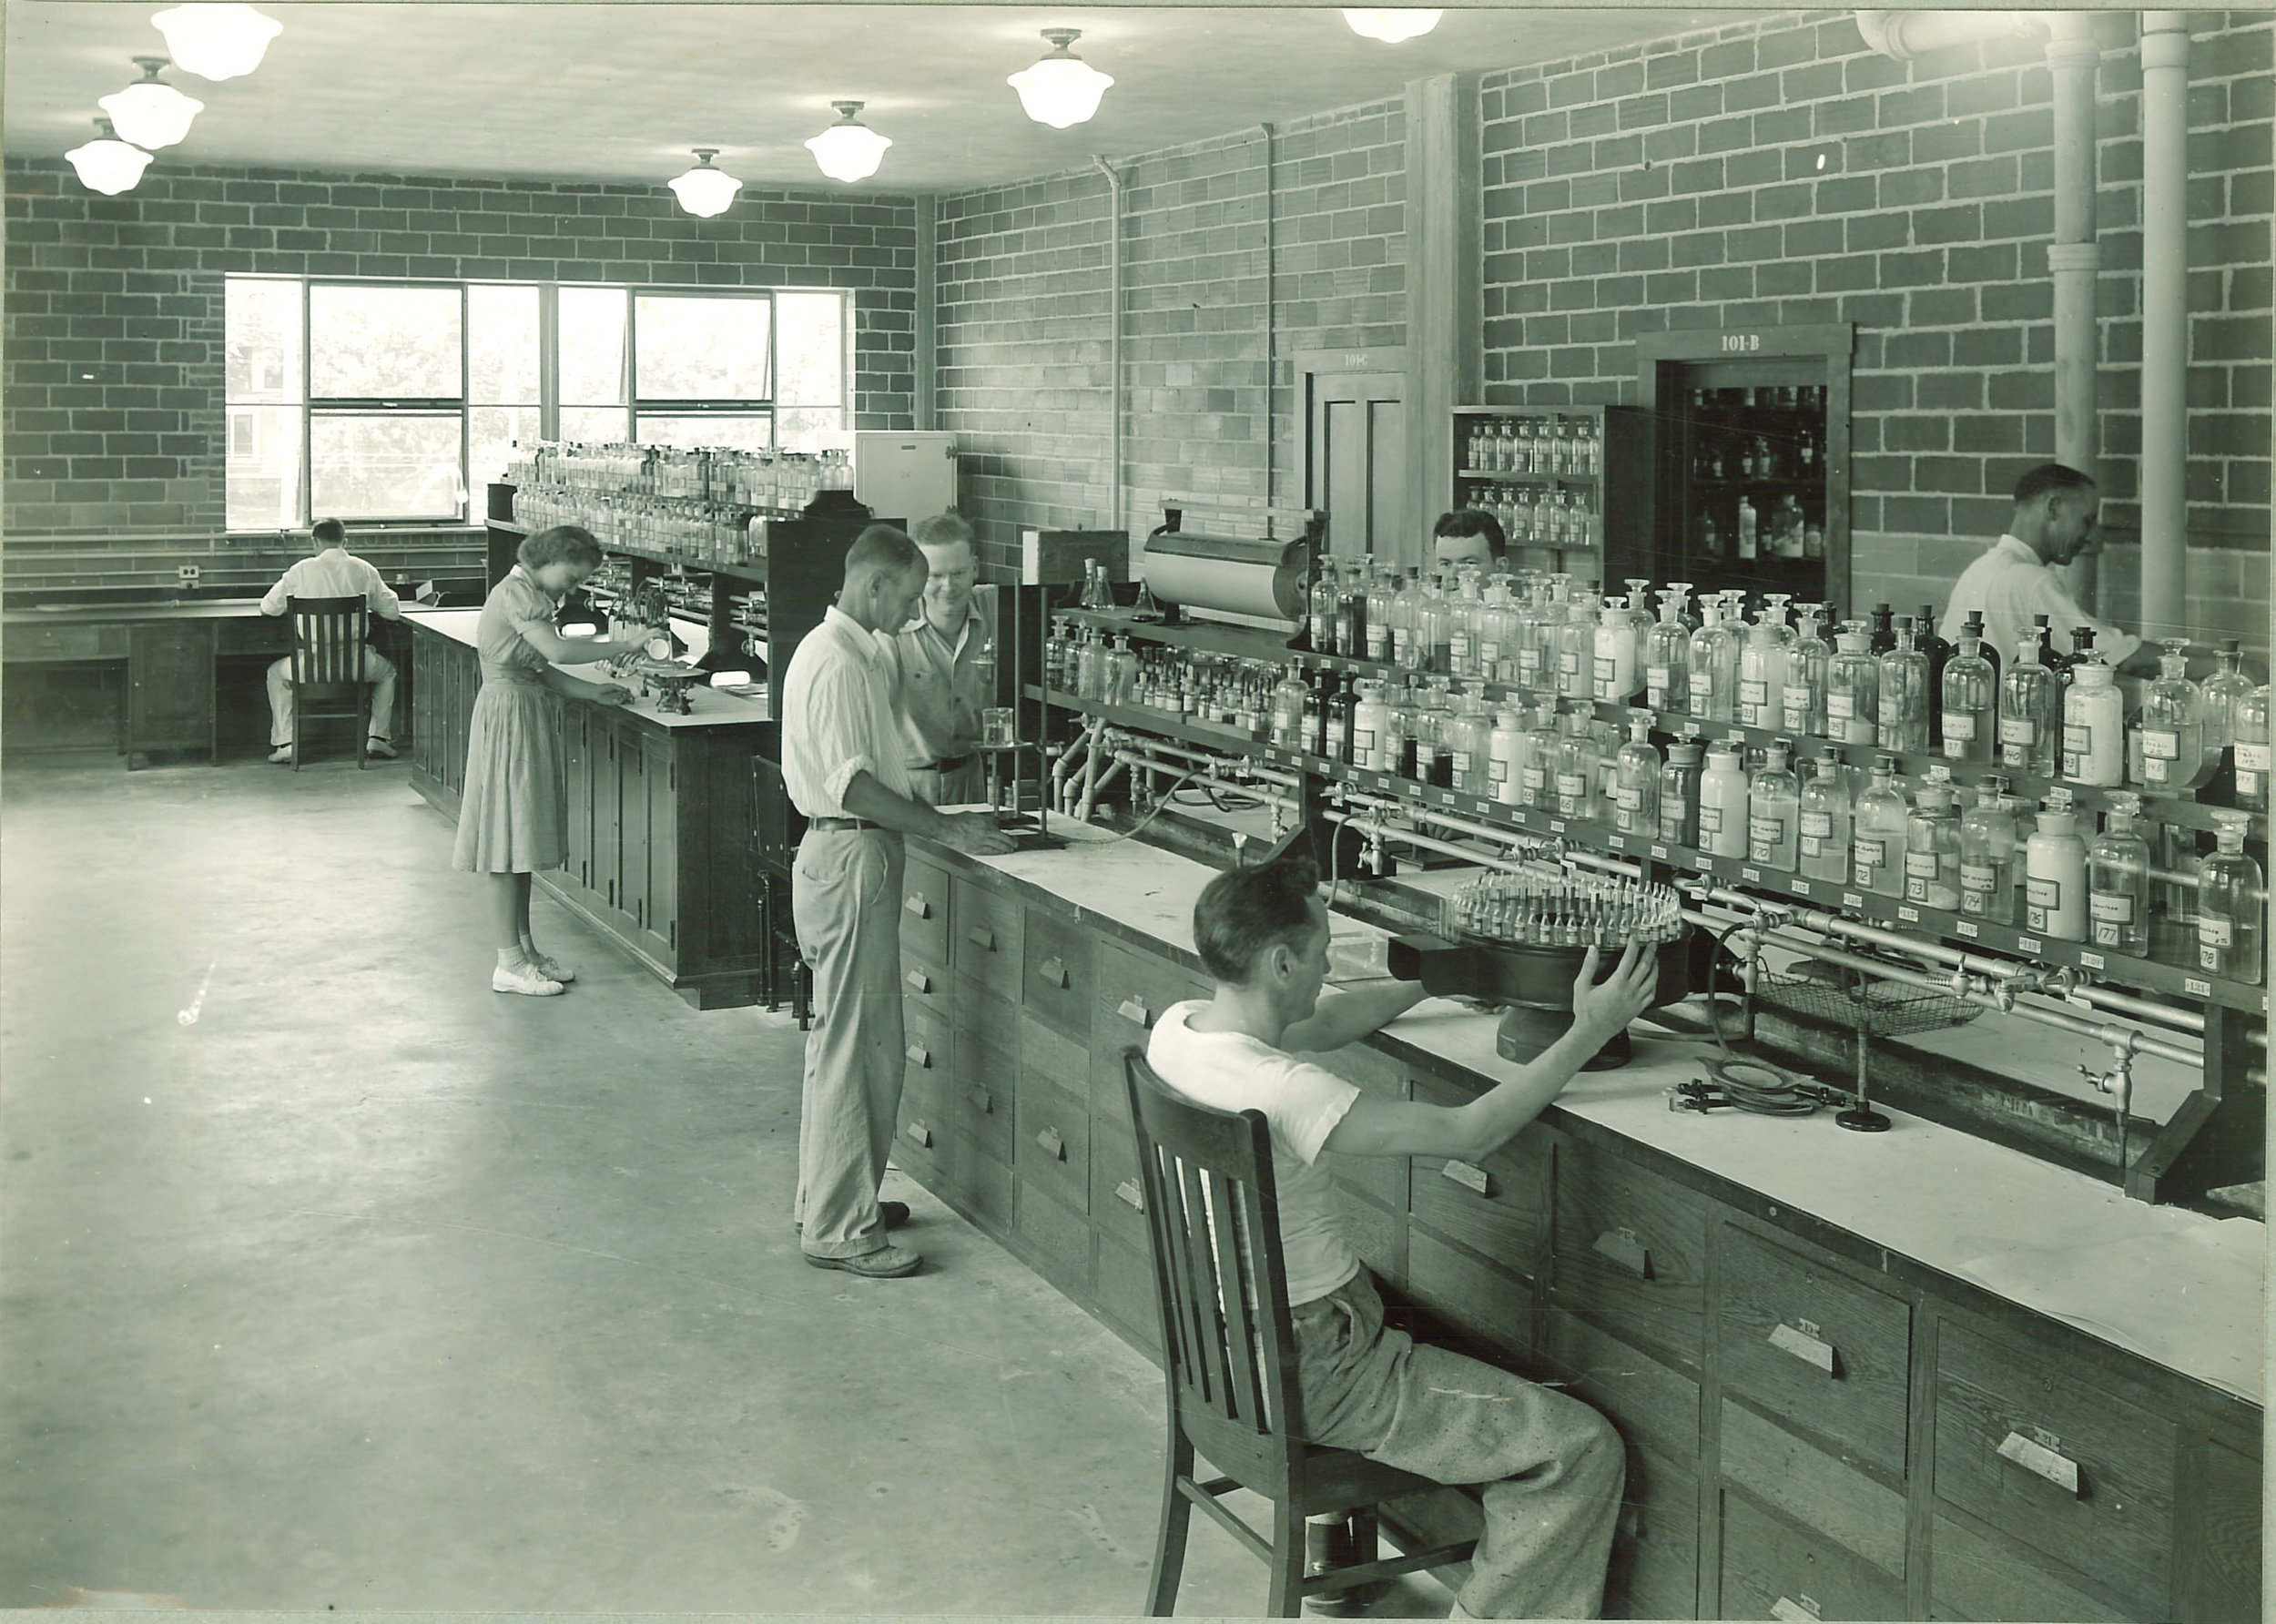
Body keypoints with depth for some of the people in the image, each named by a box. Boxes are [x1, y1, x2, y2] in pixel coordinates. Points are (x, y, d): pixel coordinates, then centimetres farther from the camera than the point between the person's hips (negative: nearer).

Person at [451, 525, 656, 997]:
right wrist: (621, 645, -19)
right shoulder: (516, 592, -15)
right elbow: (557, 650, -27)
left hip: (527, 711, 11)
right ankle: (509, 963, -4)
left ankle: (525, 947, 20)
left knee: (522, 839, 13)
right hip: (508, 713, -11)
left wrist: (591, 691, 5)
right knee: (509, 840, -7)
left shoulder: (530, 594, 16)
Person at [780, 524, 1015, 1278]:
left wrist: (941, 818, 13)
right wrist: (944, 828, -20)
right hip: (848, 858, -11)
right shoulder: (835, 662, -17)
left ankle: (834, 1197, 28)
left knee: (847, 1038, 17)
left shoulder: (859, 653, 15)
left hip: (858, 855, 11)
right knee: (854, 1045, -6)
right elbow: (850, 783, -23)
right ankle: (838, 1230, 0)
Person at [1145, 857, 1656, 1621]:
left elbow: (1324, 1024, 12)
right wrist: (1588, 1033, -17)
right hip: (1311, 1374, -10)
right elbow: (1468, 1131, -25)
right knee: (1581, 1449, -7)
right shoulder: (1282, 1092, -32)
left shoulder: (1177, 1027, -5)